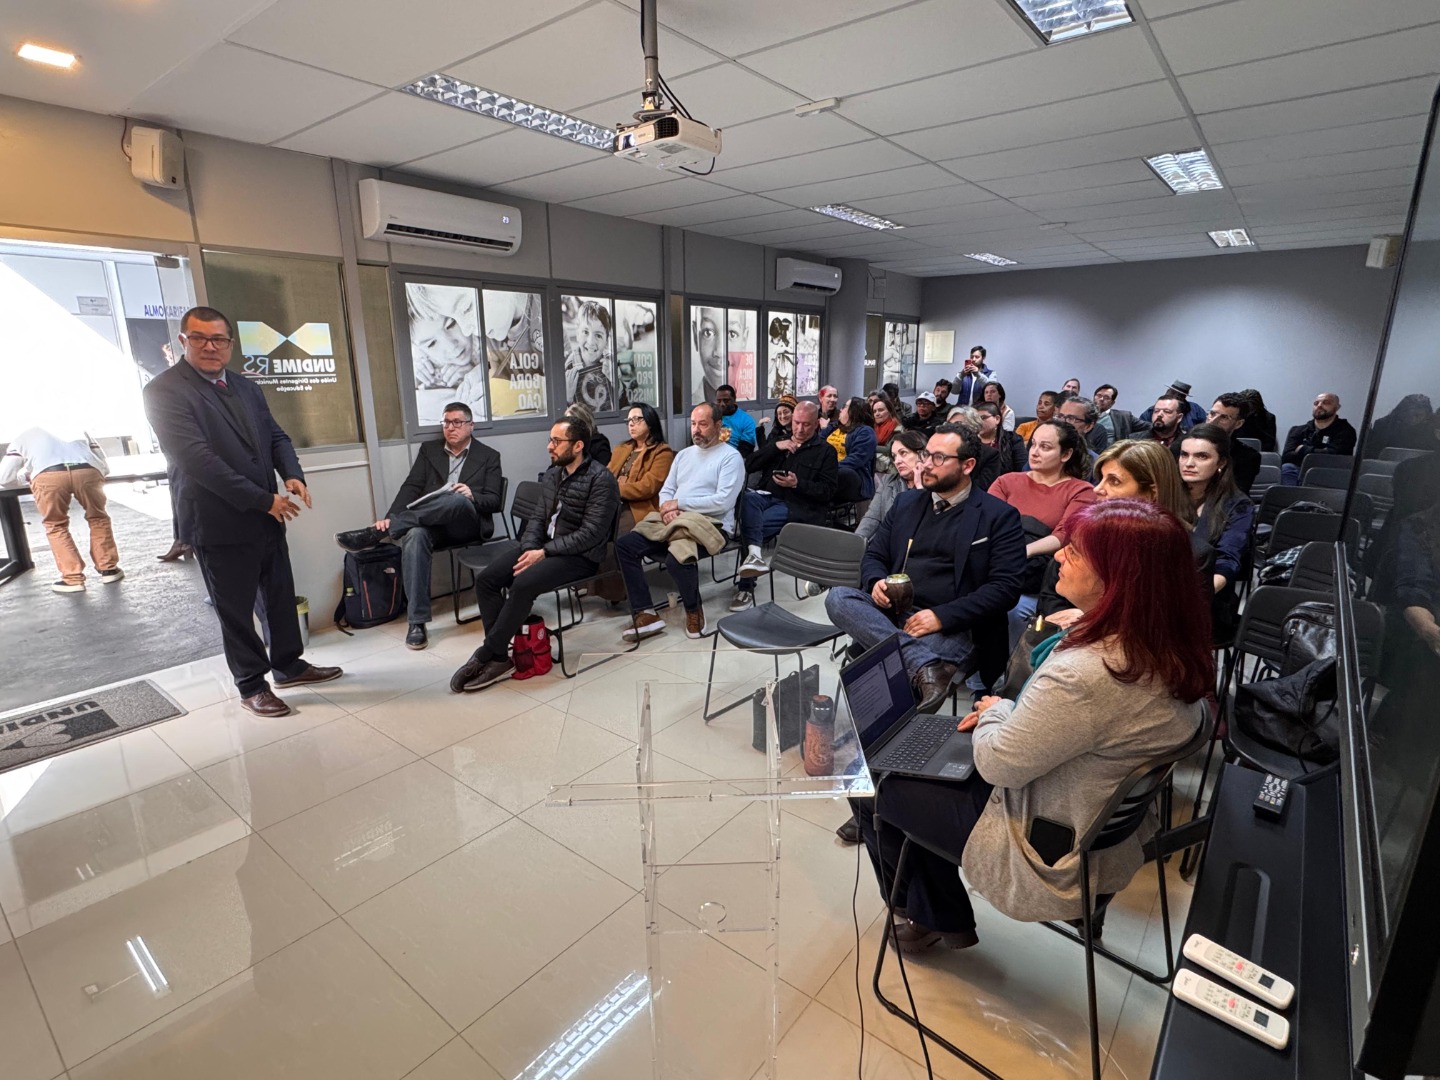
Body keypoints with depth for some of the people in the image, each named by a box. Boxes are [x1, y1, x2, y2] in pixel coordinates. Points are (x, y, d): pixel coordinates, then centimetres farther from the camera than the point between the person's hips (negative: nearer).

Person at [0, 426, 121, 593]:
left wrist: (25, 474, 51)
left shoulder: (24, 436, 36)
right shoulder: (79, 430, 42)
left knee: (56, 526, 19)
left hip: (48, 475, -1)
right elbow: (104, 466, 37)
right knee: (97, 518, 24)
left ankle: (73, 578, 13)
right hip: (87, 470, 1)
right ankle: (108, 569, 22)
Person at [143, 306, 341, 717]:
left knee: (281, 596, 16)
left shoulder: (246, 387, 11)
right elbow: (197, 459, -20)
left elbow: (275, 436, 12)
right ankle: (252, 686, 22)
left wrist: (293, 475, -10)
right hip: (220, 523, -6)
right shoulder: (164, 391, -11)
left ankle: (289, 664, 33)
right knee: (236, 610, 7)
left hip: (266, 516, 7)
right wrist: (263, 499, -21)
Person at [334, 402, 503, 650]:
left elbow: (494, 502, 3)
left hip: (468, 525, -2)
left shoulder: (488, 456, 11)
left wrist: (472, 496, -19)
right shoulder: (429, 449, 18)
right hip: (431, 523, 2)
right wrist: (390, 518, -11)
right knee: (414, 536, -35)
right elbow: (411, 487, 6)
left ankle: (375, 533, -32)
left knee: (457, 499, -38)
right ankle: (417, 622, -32)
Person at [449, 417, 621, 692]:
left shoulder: (600, 479, -13)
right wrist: (529, 548, -6)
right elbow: (539, 517, 14)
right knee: (485, 579, -10)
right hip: (543, 548, 8)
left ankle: (485, 656, -13)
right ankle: (499, 658, -8)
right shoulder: (552, 474, 11)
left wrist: (544, 552, -21)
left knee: (523, 585, -30)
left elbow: (591, 533, -19)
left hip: (579, 555, -8)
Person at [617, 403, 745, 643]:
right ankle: (646, 614, -11)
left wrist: (678, 503, -11)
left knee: (676, 559, -36)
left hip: (711, 524, -7)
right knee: (624, 545, -11)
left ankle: (694, 610, -5)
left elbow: (723, 501, -15)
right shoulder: (683, 454, 21)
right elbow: (666, 490, 19)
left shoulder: (730, 457, -2)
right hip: (674, 521, 7)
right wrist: (666, 508, -7)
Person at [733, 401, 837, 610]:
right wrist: (775, 447, 0)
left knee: (751, 525, -29)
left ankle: (746, 586, -26)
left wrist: (797, 484, -13)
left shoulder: (825, 451, 12)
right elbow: (751, 465, 13)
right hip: (768, 496, 4)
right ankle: (754, 553, -51)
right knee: (748, 497, -34)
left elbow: (828, 491, 1)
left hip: (797, 505, -4)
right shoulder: (781, 441, 25)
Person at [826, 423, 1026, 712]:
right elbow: (874, 555, 19)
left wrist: (942, 617, -19)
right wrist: (876, 582, -7)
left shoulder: (1000, 516, 2)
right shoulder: (905, 502, 17)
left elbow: (1005, 587, -7)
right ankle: (926, 665, -37)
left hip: (952, 628, -6)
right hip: (891, 613, 6)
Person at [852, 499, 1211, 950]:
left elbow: (998, 765, -23)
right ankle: (942, 917, 34)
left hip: (1051, 851, -8)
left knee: (872, 789, 6)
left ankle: (932, 918, 33)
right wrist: (1005, 713, 1)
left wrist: (995, 711, -4)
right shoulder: (1169, 646, -9)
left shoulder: (1082, 676, -38)